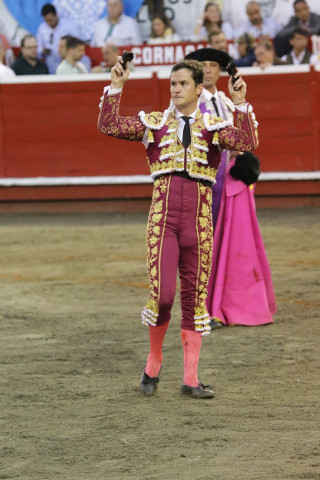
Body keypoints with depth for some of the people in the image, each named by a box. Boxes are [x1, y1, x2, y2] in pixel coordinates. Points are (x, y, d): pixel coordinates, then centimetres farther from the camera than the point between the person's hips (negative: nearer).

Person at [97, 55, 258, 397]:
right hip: (163, 213, -1)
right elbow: (108, 126, 1)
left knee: (195, 298, 4)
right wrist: (115, 87, -5)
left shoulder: (213, 127, 10)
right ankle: (153, 364, 12)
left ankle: (190, 379, 10)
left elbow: (248, 142, -7)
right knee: (162, 293, -12)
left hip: (198, 219, 1)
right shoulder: (154, 123, 11)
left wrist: (240, 105, -14)